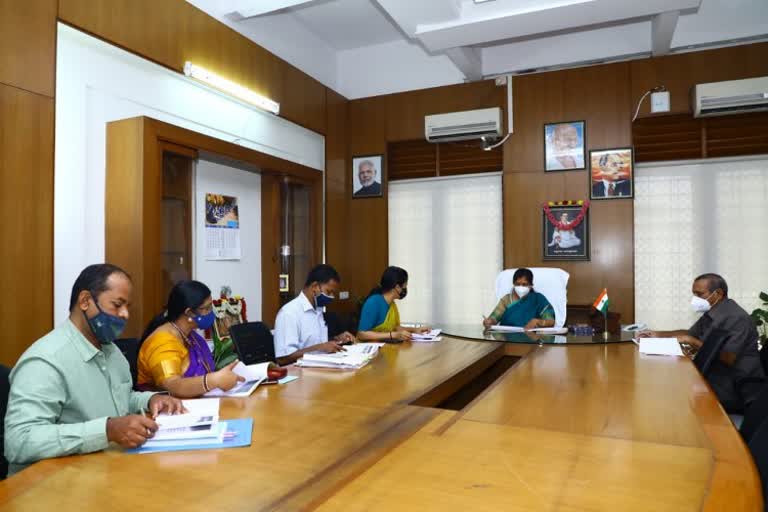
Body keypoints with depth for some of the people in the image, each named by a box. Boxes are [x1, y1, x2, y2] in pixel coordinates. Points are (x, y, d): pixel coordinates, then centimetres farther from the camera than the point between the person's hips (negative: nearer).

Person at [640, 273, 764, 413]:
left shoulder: (738, 318, -18)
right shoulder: (710, 314, 9)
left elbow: (728, 358, -26)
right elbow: (689, 333, 25)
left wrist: (691, 341, -20)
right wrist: (657, 334, 14)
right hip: (715, 378, 8)